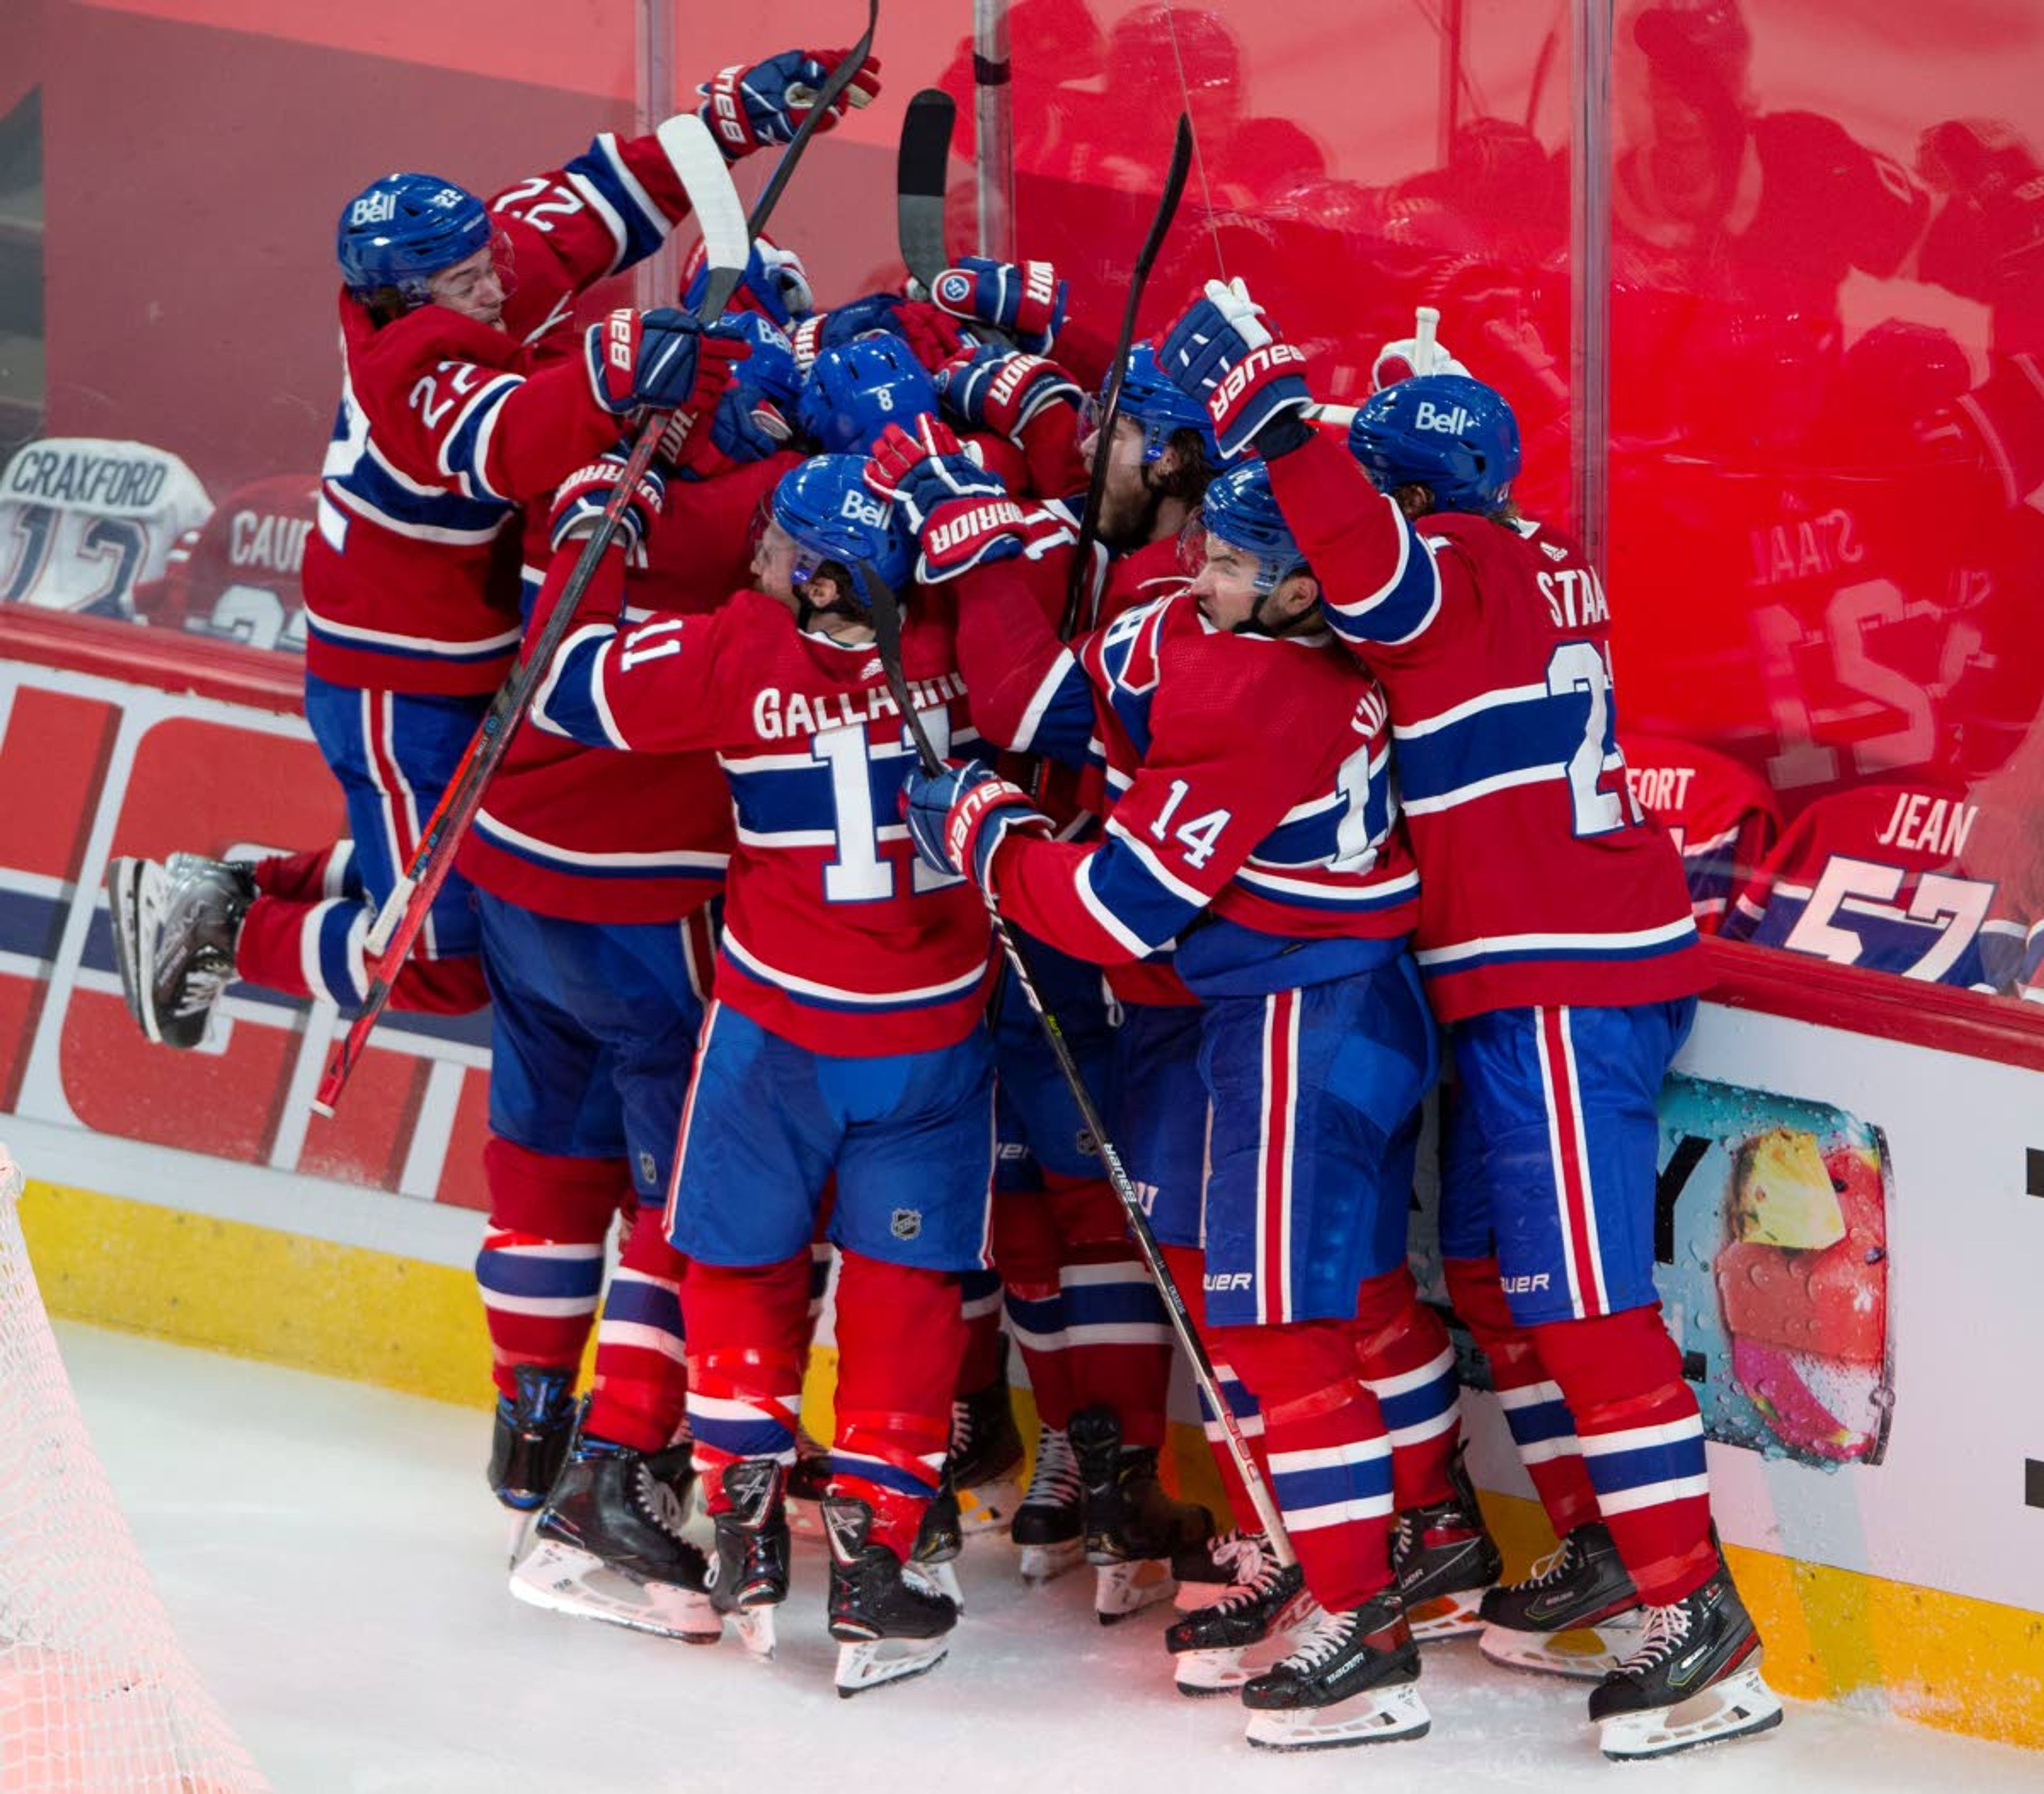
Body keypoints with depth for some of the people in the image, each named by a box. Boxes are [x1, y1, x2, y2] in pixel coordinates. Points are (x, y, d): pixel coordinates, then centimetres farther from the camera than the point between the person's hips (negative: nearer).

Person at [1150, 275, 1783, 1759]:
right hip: (1531, 979, 10)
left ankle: (1700, 1620, -12)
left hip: (1567, 988, -10)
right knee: (1495, 1268, 18)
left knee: (1582, 1296, -11)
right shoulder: (1527, 570, 14)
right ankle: (1616, 1540, 25)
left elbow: (1376, 576, -34)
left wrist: (1271, 415, -33)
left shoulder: (1463, 573, -13)